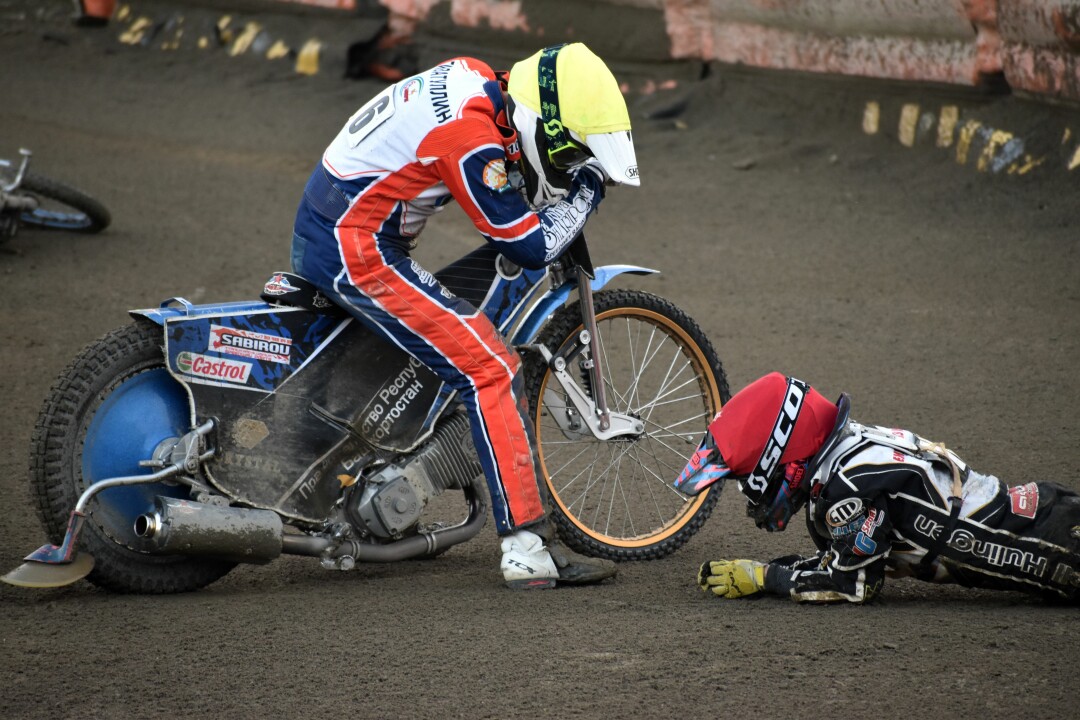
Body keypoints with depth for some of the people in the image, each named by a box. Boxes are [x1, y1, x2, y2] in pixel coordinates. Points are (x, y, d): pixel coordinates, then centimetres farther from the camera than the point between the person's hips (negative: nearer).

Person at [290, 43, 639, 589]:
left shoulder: (476, 78, 3)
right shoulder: (472, 137, -25)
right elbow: (530, 246, -19)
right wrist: (587, 189, -7)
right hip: (359, 252, -11)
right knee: (492, 370, -13)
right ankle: (528, 548, -15)